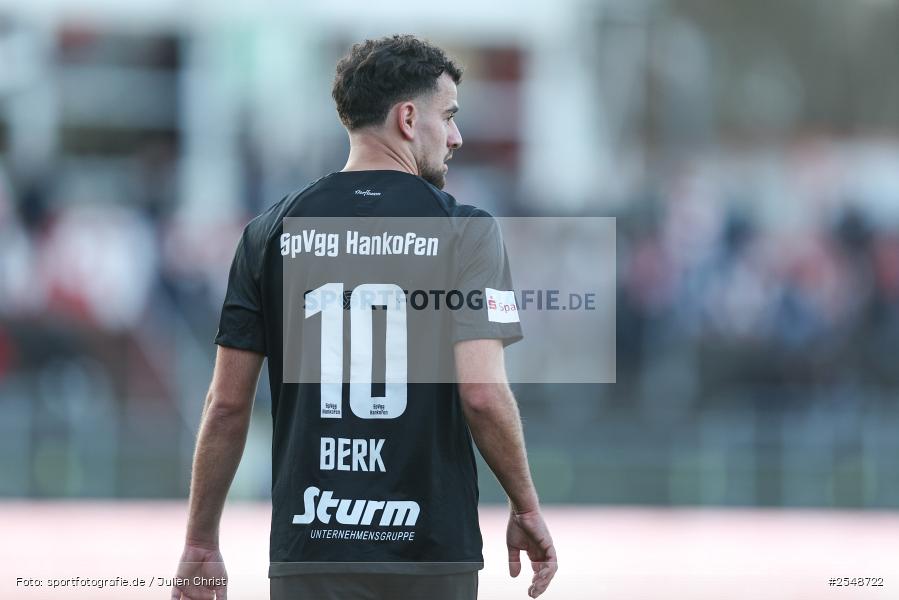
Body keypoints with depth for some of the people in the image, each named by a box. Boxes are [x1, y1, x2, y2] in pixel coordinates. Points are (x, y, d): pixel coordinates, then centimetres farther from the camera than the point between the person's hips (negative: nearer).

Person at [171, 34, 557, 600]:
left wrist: (201, 544, 11)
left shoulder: (271, 232, 4)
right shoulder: (465, 230, -4)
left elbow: (227, 404, 3)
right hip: (431, 550, -2)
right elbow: (483, 392, -12)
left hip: (309, 552, 2)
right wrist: (527, 509, 2)